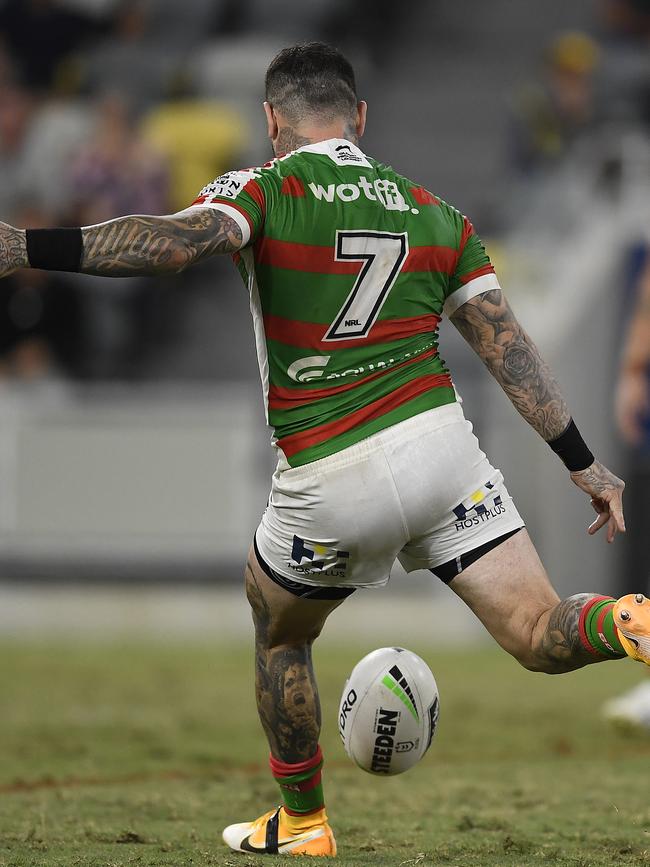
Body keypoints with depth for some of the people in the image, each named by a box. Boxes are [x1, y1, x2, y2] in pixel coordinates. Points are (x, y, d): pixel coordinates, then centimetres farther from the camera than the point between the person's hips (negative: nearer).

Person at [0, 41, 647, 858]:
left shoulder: (264, 191, -4)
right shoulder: (434, 214, 11)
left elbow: (176, 240, -25)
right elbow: (509, 347, 10)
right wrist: (583, 462, 15)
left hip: (329, 485, -2)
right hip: (441, 450, 2)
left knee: (278, 637, 25)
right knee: (538, 635, -1)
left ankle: (300, 824, 33)